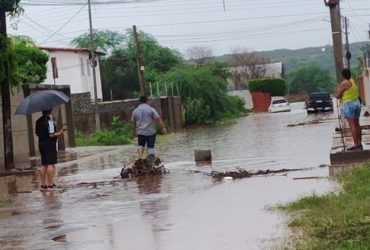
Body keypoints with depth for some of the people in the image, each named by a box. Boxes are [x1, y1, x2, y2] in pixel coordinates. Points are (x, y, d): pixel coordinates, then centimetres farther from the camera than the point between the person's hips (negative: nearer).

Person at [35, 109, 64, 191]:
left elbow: (37, 133, 12)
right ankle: (50, 184, -5)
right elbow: (51, 134, -20)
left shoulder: (38, 121, 9)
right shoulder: (50, 120, -15)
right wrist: (59, 133, -5)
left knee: (43, 165, 11)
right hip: (50, 144, -8)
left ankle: (43, 184, 12)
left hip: (41, 144, 8)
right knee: (51, 164, -4)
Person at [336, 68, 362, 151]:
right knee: (357, 125, 9)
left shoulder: (343, 83, -13)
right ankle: (359, 144, 10)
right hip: (357, 103, 8)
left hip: (348, 105, -8)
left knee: (352, 125, -9)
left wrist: (338, 89, 7)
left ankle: (356, 144, -14)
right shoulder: (353, 82, 11)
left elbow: (338, 96, -9)